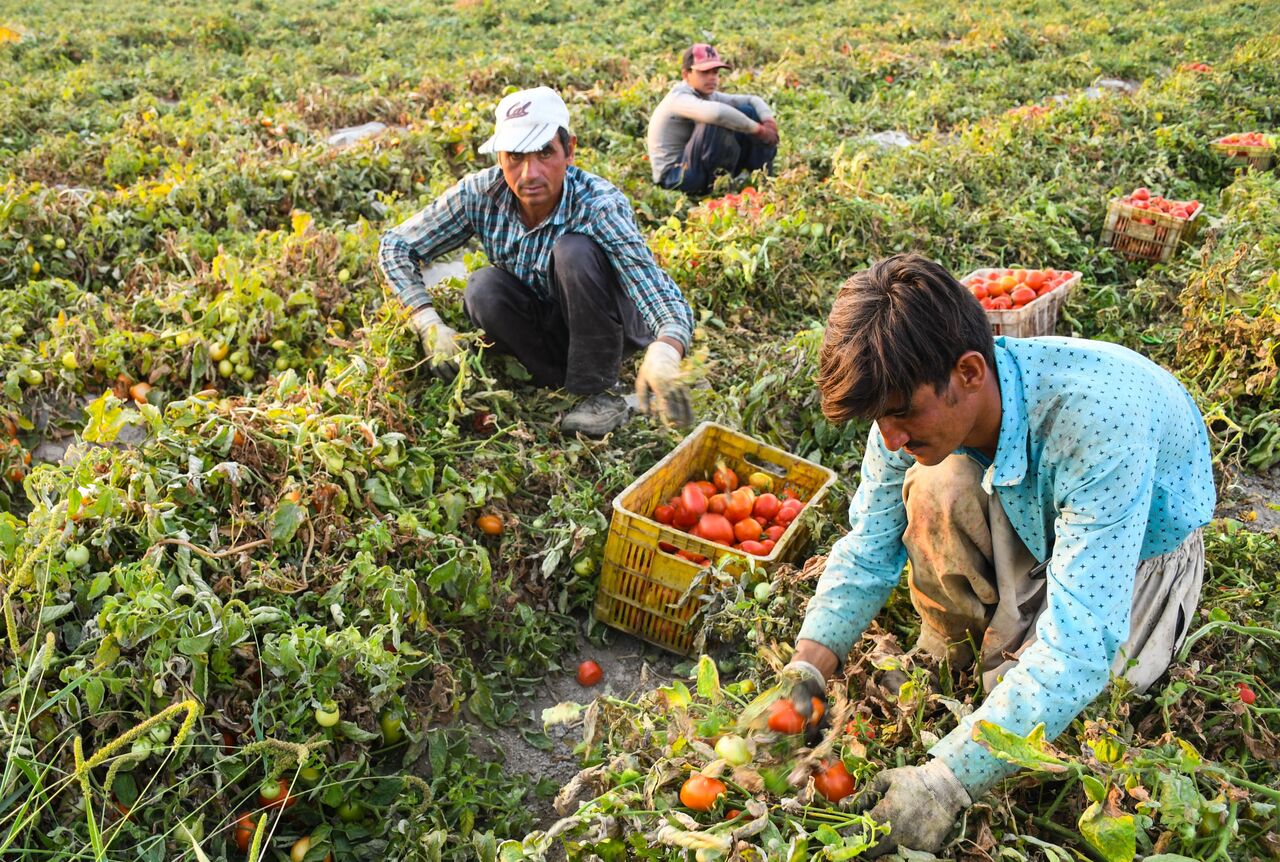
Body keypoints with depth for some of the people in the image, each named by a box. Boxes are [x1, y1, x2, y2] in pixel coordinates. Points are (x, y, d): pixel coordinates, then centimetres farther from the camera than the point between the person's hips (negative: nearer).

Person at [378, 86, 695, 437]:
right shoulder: (481, 194, -20)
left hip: (609, 325, -3)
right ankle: (565, 383, -12)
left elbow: (669, 303, -41)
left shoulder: (600, 206, -30)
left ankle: (602, 391, -17)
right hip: (544, 325, 3)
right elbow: (394, 246, -10)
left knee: (574, 250, -32)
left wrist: (662, 357, -64)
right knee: (482, 287, -27)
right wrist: (430, 325, -24)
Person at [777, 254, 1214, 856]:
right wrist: (807, 666, -28)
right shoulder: (913, 399, -25)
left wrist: (948, 779, -46)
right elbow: (868, 548, -13)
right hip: (1029, 525, 4)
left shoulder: (1094, 419, -43)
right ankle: (947, 647, 0)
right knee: (934, 487, -29)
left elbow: (1080, 641, -43)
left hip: (1141, 546, -4)